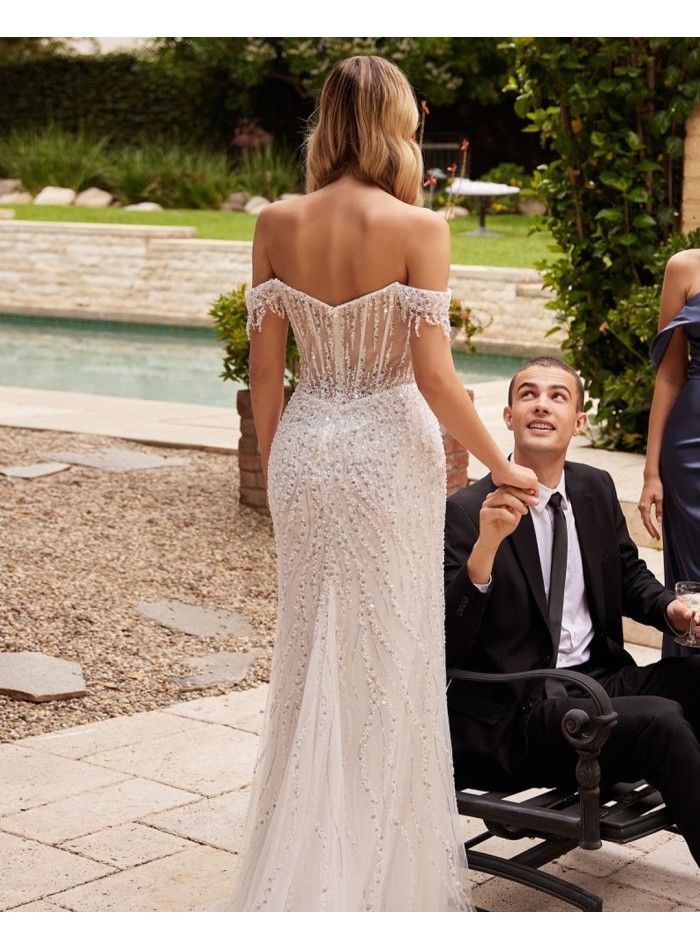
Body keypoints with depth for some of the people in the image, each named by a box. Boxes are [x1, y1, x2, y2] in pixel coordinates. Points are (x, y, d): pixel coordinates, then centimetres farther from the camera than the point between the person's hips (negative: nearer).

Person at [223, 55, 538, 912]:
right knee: (387, 664, 9)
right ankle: (383, 875, 20)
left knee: (309, 661, 15)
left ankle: (299, 878, 24)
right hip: (390, 453, -4)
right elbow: (433, 376, -14)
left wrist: (275, 467, 14)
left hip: (306, 450, 4)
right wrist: (503, 467, -1)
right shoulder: (417, 228, -13)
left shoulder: (277, 225, -2)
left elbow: (263, 369, 1)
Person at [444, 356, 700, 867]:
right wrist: (485, 545, -31)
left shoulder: (596, 489, 10)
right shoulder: (468, 510, -9)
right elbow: (449, 646, -16)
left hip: (602, 680, 6)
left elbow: (630, 573, 25)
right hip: (517, 714, -6)